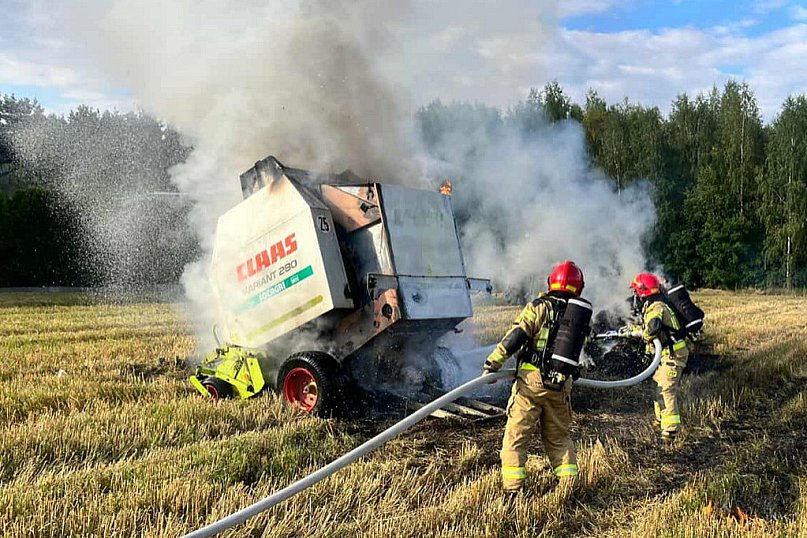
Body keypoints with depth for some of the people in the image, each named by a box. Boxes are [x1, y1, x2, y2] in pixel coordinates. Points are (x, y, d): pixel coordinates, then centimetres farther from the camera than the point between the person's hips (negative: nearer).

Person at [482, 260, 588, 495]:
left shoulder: (539, 307, -4)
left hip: (531, 381, -4)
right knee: (559, 437, 21)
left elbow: (515, 337, -13)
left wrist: (493, 362, -10)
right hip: (562, 385, 4)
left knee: (516, 436, 3)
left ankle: (512, 488, 1)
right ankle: (570, 484, 19)